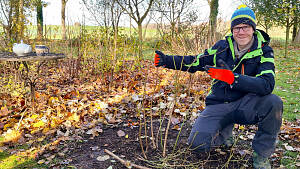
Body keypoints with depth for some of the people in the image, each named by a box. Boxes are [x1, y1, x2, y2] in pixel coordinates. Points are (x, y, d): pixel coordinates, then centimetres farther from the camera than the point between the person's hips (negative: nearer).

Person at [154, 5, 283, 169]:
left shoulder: (264, 51, -8)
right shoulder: (223, 46, 0)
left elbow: (267, 84, -25)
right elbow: (196, 62, 7)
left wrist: (232, 78, -38)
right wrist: (167, 61, -4)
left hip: (246, 105, -1)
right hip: (219, 105, 2)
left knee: (273, 102, -33)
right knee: (197, 144, -17)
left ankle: (261, 155, -9)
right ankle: (224, 132, 19)